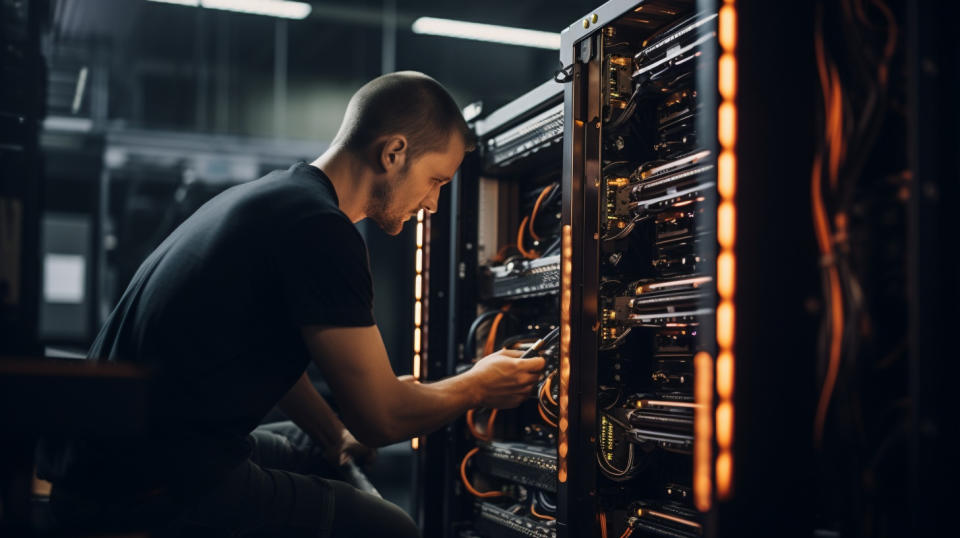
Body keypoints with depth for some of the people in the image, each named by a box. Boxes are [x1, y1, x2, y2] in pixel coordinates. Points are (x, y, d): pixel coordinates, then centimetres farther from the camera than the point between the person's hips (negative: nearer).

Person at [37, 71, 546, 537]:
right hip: (150, 490, -10)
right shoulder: (321, 230, -17)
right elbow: (380, 417, -14)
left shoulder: (263, 195, 15)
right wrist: (478, 387, 3)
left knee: (316, 458, 27)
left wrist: (338, 439, 29)